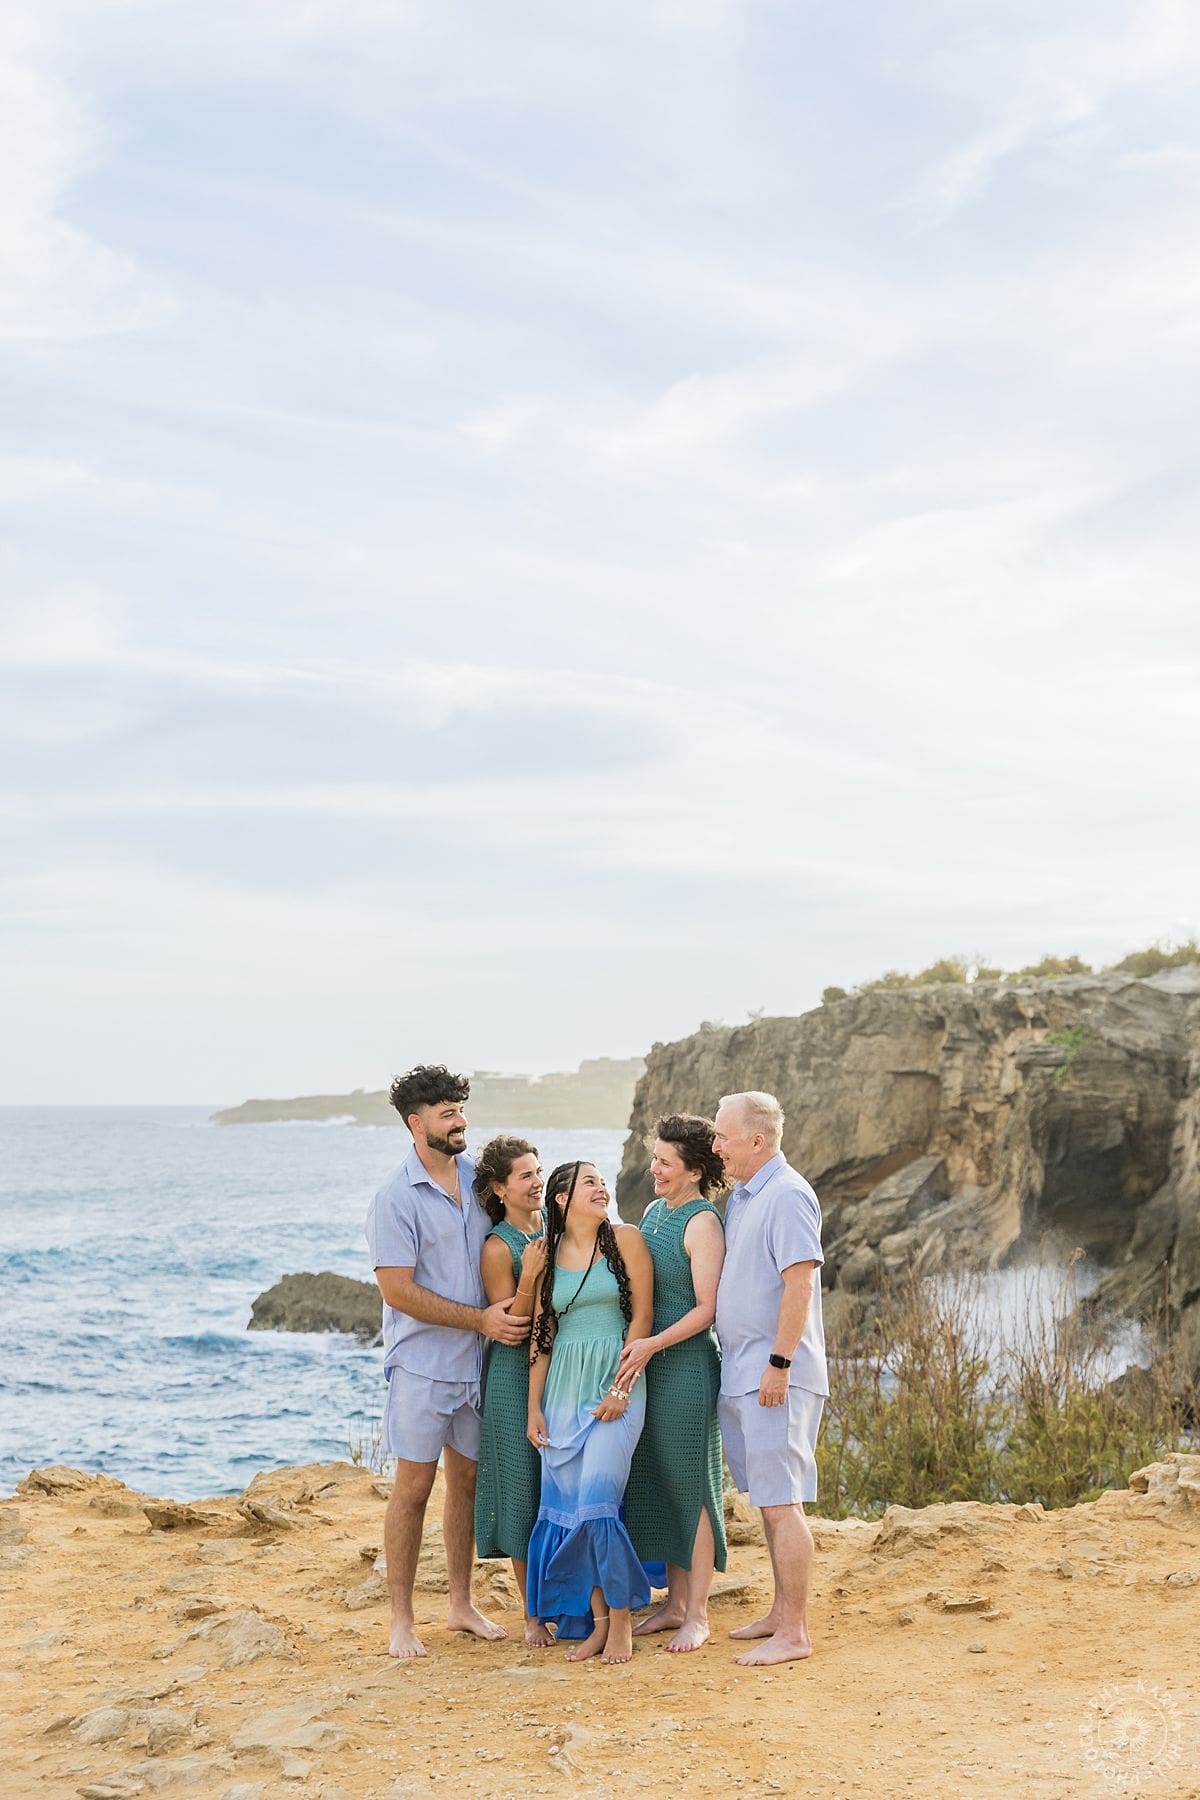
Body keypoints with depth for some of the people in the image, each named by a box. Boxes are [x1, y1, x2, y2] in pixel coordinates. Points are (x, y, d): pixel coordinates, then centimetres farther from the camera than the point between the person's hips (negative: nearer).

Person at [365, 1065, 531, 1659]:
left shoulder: (478, 1176, 5)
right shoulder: (395, 1198, -12)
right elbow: (399, 1291, -16)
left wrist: (512, 1310, 2)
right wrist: (481, 1319, -16)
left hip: (478, 1362, 5)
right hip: (423, 1363, -5)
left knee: (467, 1477, 13)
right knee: (414, 1486, -1)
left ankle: (460, 1604, 25)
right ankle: (401, 1620, 9)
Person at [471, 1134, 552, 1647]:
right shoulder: (498, 1247, -10)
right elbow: (510, 1329, -13)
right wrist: (529, 1277, -25)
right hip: (518, 1374, -5)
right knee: (525, 1489, 1)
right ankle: (533, 1614, 12)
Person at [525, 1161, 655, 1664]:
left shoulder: (626, 1240, -1)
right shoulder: (547, 1256, 8)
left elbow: (642, 1316, -3)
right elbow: (540, 1337, 10)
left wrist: (621, 1388, -9)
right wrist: (534, 1407, 6)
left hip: (615, 1383, -4)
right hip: (562, 1389, 4)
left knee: (596, 1502, -12)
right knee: (565, 1504, 1)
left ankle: (621, 1618, 2)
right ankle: (596, 1621, 11)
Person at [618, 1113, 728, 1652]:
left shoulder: (702, 1223, -13)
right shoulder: (654, 1210, 12)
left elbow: (708, 1308, -17)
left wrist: (653, 1344, -25)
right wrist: (635, 1348, 12)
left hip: (687, 1365, -8)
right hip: (649, 1365, 8)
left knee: (691, 1486, -2)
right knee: (658, 1483, 11)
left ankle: (697, 1616, 6)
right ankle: (674, 1604, 21)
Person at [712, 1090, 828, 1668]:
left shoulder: (788, 1195, -14)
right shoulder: (740, 1196, 16)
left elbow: (799, 1284, -20)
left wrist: (778, 1363, -22)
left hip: (774, 1376, -10)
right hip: (740, 1373, 10)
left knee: (781, 1504, -7)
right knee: (767, 1499, 15)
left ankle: (794, 1634, -3)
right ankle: (781, 1612, 24)